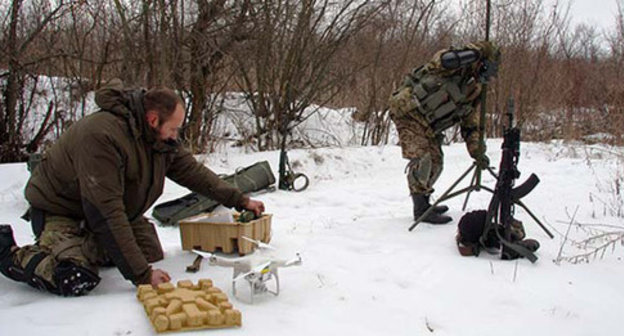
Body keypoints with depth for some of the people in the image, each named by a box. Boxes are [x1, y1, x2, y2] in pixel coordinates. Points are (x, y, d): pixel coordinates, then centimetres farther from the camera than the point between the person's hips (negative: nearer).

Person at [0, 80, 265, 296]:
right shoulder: (101, 135, -36)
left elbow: (192, 171, 6)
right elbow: (106, 212, -37)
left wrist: (240, 200, 4)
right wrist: (141, 274, -36)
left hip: (111, 210, 9)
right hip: (59, 208, -9)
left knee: (152, 255, 4)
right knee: (77, 280, -30)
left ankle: (84, 247, 20)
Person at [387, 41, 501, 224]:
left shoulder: (474, 91, 12)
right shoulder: (458, 67, -10)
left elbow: (470, 124, 12)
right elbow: (443, 60, -34)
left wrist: (477, 151, 2)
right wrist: (477, 51, -33)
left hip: (427, 126, 9)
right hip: (408, 109, -9)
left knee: (435, 162, 11)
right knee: (421, 159, -15)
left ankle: (424, 203, 29)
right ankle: (421, 209, -9)